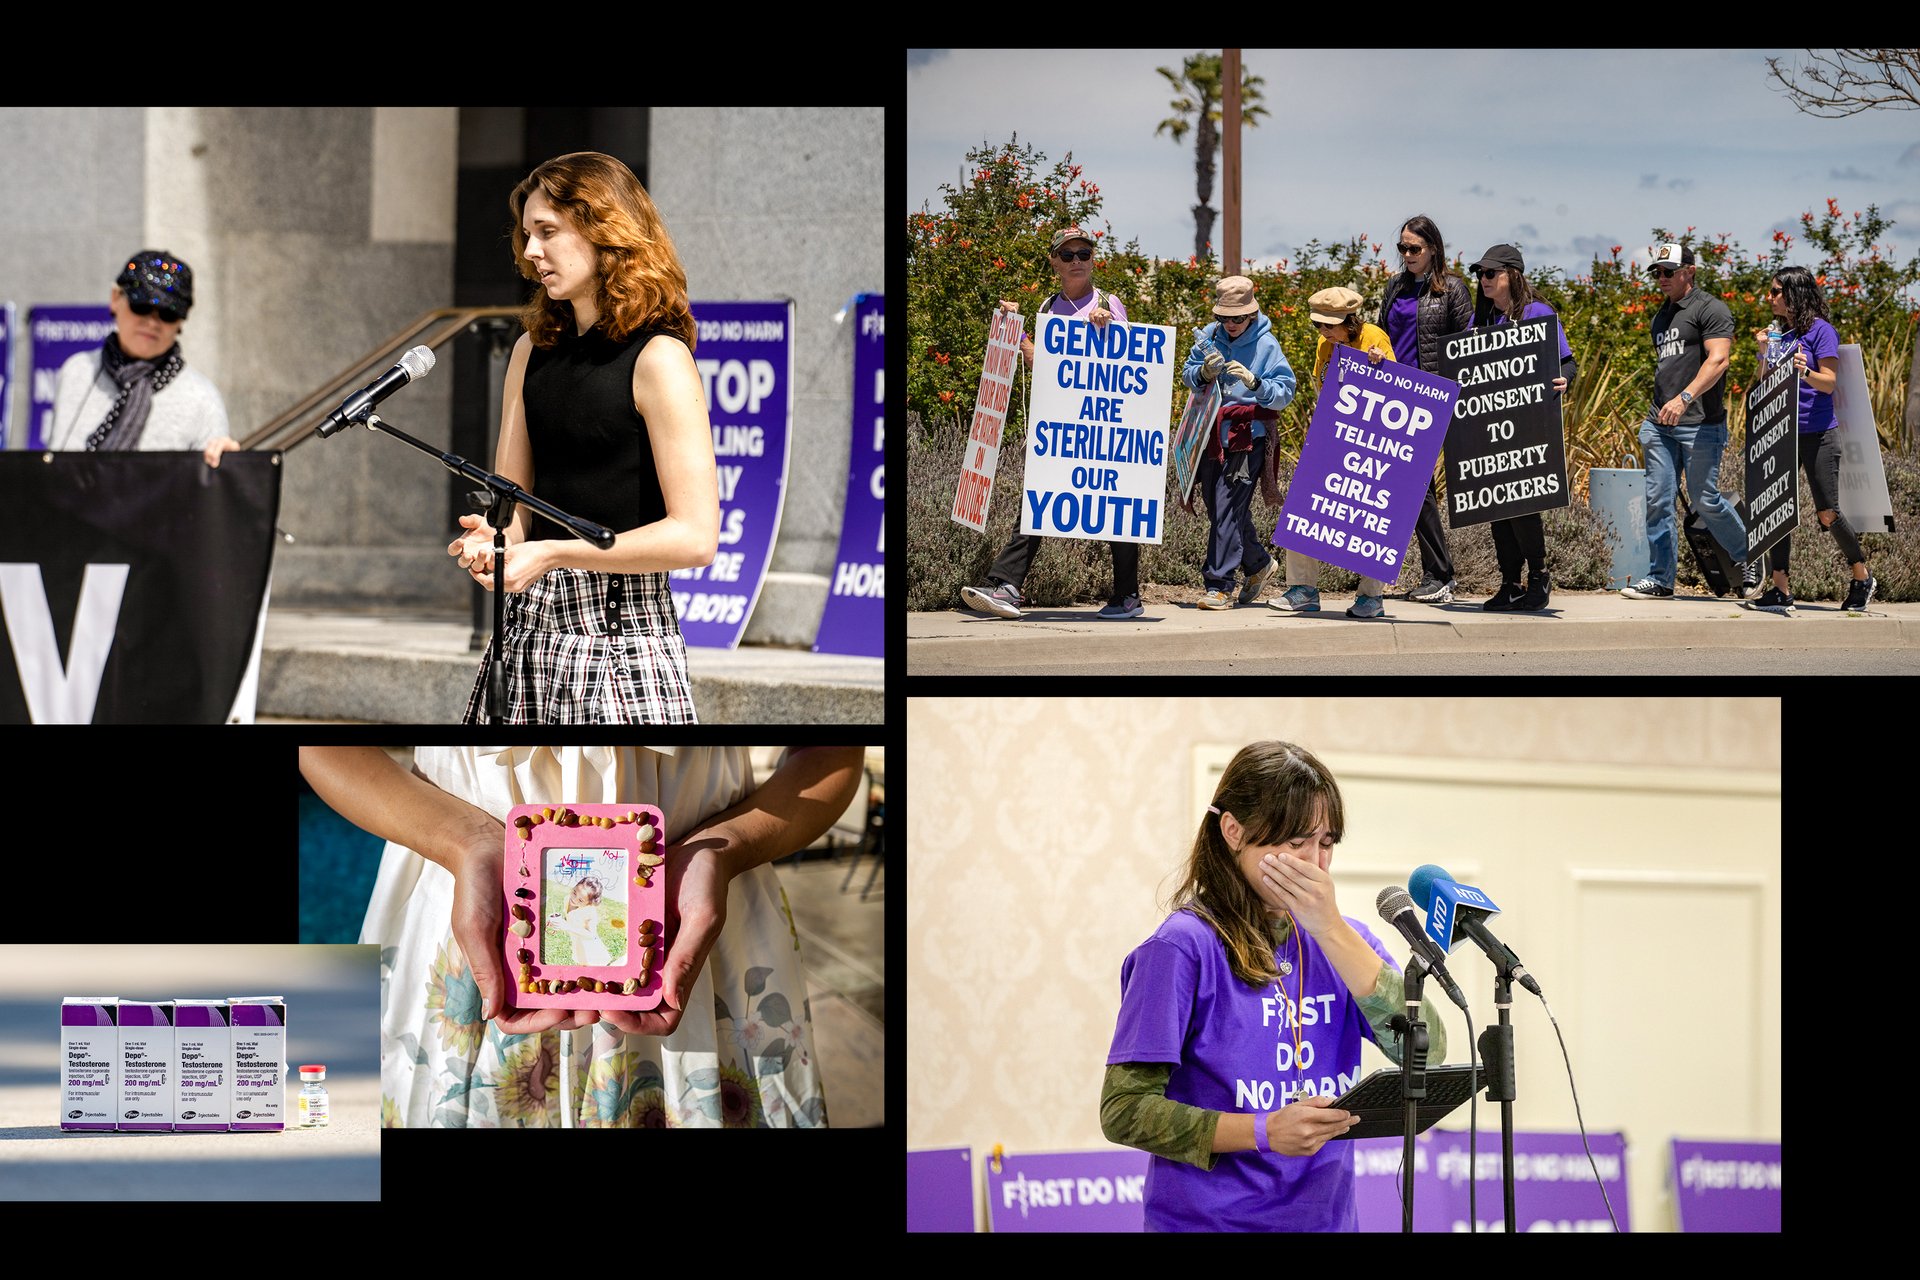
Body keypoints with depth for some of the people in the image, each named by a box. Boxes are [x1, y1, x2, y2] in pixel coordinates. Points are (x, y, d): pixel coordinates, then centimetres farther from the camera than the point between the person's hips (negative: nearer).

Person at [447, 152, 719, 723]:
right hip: (530, 624, 6)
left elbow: (694, 537, -15)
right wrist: (489, 540, -11)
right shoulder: (533, 351, 14)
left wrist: (552, 554, -17)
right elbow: (514, 499, 13)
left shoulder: (659, 359, -8)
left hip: (619, 637, -6)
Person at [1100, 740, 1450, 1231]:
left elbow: (1427, 1052, -9)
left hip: (1329, 1217, 5)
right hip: (1213, 1218, -5)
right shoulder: (1182, 947, -10)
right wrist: (1265, 1132, -24)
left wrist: (1330, 930, -15)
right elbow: (1124, 1111, -13)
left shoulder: (1344, 940, 6)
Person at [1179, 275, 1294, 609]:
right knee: (1218, 508, 13)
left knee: (1227, 508, -12)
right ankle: (1259, 563, 34)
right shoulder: (1210, 336, 6)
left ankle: (1219, 585, -10)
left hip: (1247, 435, -6)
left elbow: (1285, 392, -8)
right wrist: (1203, 372, -9)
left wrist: (1255, 382, -25)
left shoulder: (1266, 344, -5)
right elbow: (1187, 375, 13)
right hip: (1212, 434, 6)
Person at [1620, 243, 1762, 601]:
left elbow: (1719, 359, -18)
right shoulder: (1662, 316, 20)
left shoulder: (1710, 309, -6)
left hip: (1699, 424, -8)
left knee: (1704, 500, -4)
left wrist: (1684, 398, -27)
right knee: (1657, 500, 2)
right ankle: (1660, 578, 6)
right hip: (1659, 423, 8)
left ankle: (1748, 558, 17)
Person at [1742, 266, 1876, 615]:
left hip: (1817, 435, -7)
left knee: (1827, 515, -5)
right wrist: (1764, 351, 3)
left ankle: (1862, 578, 14)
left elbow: (1830, 382, -12)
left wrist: (1805, 371, -31)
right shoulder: (1781, 334, 14)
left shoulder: (1820, 331, -6)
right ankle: (1781, 590, 1)